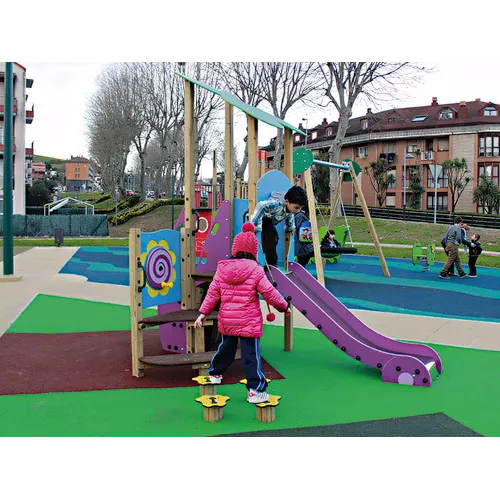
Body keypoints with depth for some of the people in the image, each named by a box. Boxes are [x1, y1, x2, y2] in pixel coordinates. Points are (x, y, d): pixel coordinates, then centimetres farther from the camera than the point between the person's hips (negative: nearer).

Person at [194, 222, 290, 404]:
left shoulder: (222, 269, -1)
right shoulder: (256, 271, -12)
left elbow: (213, 293, 2)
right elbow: (270, 293, -8)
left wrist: (203, 313, 8)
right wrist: (284, 306, 8)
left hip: (226, 320, 5)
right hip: (249, 321, -4)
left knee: (225, 348, 25)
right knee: (251, 354, 1)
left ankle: (215, 373, 44)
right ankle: (255, 391, 5)